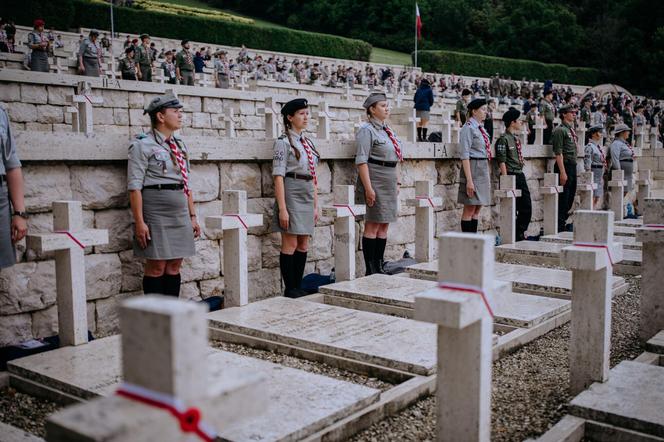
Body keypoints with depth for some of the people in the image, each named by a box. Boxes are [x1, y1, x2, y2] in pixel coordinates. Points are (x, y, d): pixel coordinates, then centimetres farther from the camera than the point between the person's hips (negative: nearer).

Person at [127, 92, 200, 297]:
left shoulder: (180, 146, 15)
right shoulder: (142, 145, -6)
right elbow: (134, 186, -11)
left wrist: (192, 216, 14)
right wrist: (139, 222, -17)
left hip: (180, 215, 7)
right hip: (156, 215, -7)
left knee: (175, 266, 9)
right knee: (156, 267, -1)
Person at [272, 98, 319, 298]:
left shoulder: (308, 143, 15)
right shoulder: (283, 142, -7)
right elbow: (278, 177, -13)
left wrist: (315, 205, 15)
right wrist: (282, 208, -18)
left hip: (308, 197, 7)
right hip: (292, 194, -7)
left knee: (303, 245, 9)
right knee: (290, 245, -3)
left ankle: (298, 286, 17)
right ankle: (289, 289, 5)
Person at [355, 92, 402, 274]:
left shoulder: (387, 130, 17)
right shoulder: (367, 130, -8)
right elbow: (361, 161, -15)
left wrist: (397, 182, 17)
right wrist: (368, 188, -20)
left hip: (389, 182, 9)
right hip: (376, 181, -8)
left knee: (384, 226, 9)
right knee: (372, 226, -5)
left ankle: (379, 268, 15)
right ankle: (370, 271, 0)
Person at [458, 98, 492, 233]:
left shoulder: (480, 128, 15)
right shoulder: (468, 128, -11)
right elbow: (465, 156, -16)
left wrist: (487, 177, 18)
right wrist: (469, 180, -21)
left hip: (483, 169, 9)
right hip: (473, 168, -9)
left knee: (477, 209, 10)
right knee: (469, 209, -5)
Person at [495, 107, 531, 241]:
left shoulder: (517, 138, 15)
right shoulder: (503, 139, -11)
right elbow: (501, 161, -16)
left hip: (520, 175, 9)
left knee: (526, 207, 9)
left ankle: (520, 233, 20)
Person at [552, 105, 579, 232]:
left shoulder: (571, 129, 18)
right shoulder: (560, 130, -10)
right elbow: (558, 153, -16)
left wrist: (573, 168, 17)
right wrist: (562, 172, -21)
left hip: (573, 166, 9)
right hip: (564, 165, -9)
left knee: (570, 197, 11)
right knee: (563, 198, -6)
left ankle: (563, 223, 20)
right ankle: (560, 227, 0)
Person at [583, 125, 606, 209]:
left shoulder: (599, 146, 16)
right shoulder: (589, 147, -11)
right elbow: (587, 162, -17)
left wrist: (602, 176, 21)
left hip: (600, 175, 9)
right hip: (593, 173, -9)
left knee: (598, 196, 10)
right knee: (592, 196, -8)